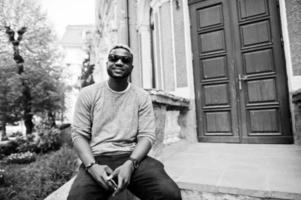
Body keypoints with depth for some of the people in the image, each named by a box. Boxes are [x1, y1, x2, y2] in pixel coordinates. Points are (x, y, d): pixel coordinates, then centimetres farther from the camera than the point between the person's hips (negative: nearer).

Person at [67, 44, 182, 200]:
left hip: (133, 157, 1)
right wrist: (92, 165, -15)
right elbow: (79, 134, 2)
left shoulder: (142, 97, 5)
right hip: (97, 158, 0)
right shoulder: (88, 93, 5)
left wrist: (129, 164, -18)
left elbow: (147, 136, -1)